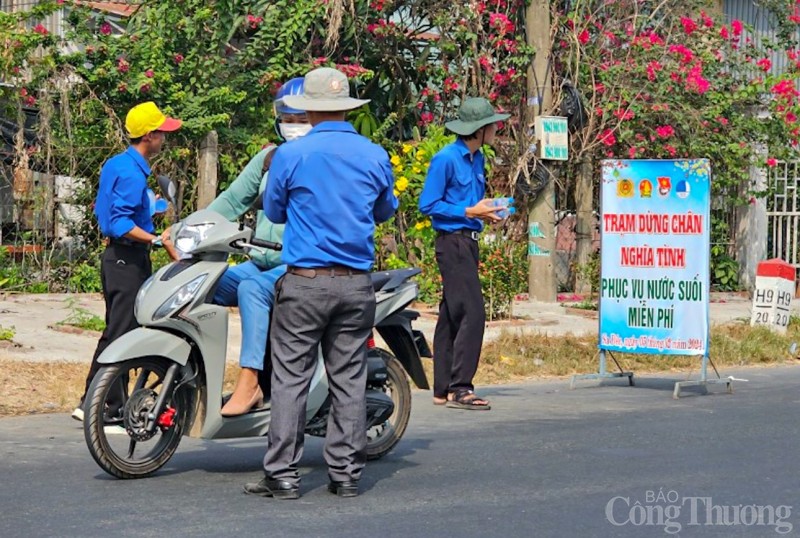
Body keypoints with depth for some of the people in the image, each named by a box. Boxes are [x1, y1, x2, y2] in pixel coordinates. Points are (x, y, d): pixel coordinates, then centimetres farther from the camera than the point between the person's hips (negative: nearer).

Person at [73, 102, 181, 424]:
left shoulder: (116, 164, 14)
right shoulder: (132, 173, -17)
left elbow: (103, 209, 23)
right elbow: (120, 223, -24)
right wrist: (158, 240, -32)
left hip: (115, 256, 11)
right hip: (129, 259, -11)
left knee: (115, 332, 14)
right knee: (120, 333, -8)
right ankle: (106, 406, -7)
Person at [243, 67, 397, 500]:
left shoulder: (290, 155, -5)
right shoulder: (375, 156, 3)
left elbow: (273, 212, 8)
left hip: (305, 282, -3)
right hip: (356, 283, 3)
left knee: (290, 378, 1)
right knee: (349, 379, 8)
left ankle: (282, 475, 0)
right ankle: (346, 474, 10)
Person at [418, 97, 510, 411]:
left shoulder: (477, 159, 14)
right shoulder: (446, 159, -12)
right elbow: (428, 204, -13)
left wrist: (486, 211, 5)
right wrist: (469, 212, -15)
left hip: (468, 242, 9)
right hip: (452, 241, -9)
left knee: (451, 315, 10)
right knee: (472, 313, -14)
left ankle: (443, 390, 14)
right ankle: (459, 388, -12)